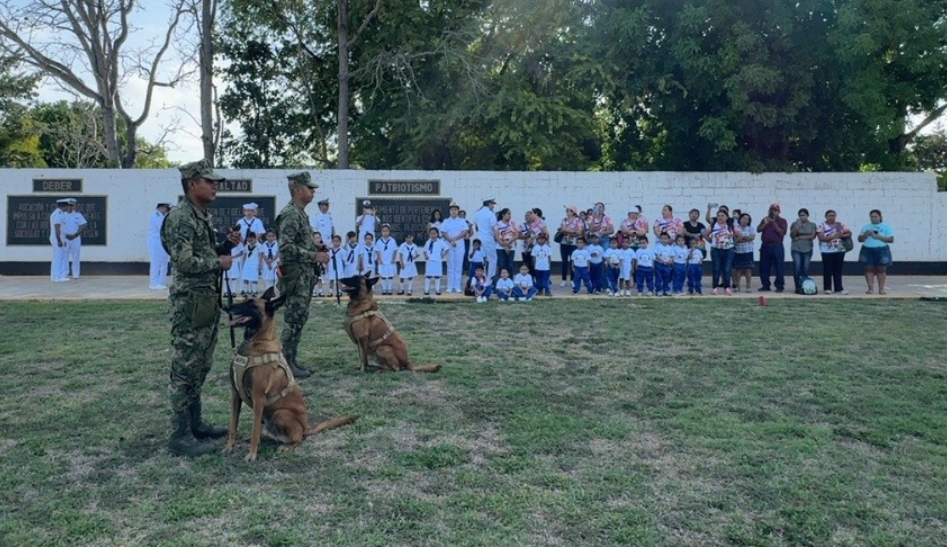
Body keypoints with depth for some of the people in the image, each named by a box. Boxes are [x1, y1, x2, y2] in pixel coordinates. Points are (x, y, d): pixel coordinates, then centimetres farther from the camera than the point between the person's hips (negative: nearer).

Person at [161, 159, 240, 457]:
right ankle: (180, 436, 3)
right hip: (190, 302, -10)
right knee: (185, 368, -4)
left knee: (200, 366, 16)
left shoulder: (204, 216, 14)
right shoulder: (180, 217, -16)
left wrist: (227, 245, 6)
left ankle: (194, 423, 28)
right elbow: (185, 262, -24)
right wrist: (219, 262, -12)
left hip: (208, 300, 10)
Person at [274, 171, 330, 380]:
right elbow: (286, 247, -25)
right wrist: (314, 256, -24)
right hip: (296, 277, -10)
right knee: (293, 321, -5)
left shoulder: (301, 213, 16)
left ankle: (293, 360, 20)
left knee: (299, 319, 13)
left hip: (304, 276, 10)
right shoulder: (290, 215, -16)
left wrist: (317, 250, 9)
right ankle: (287, 364, 2)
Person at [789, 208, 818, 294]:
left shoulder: (812, 225, 7)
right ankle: (798, 288, -9)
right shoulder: (795, 224, 4)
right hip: (796, 249, -1)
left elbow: (813, 236, -4)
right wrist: (796, 228, -19)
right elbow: (792, 236, -3)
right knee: (797, 268, -11)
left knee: (805, 269, -1)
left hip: (807, 249, 1)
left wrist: (800, 237, -8)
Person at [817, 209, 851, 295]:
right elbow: (821, 238, -13)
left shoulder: (840, 225, 9)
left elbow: (849, 233, 5)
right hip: (827, 251, -3)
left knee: (838, 270, 5)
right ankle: (827, 288, 6)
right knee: (828, 270, -2)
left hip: (840, 250, 3)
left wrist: (841, 235, -13)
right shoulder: (822, 226, -2)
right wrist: (833, 236, -19)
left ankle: (839, 289, 7)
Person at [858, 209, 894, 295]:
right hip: (867, 250, 2)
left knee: (881, 269, -1)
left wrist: (877, 236, -13)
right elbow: (860, 239, 13)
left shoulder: (886, 227, 5)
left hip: (881, 250, -2)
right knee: (869, 269, -2)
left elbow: (891, 239, -4)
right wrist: (865, 234, -8)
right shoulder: (866, 227, 13)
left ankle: (881, 289, 3)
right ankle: (870, 288, 1)